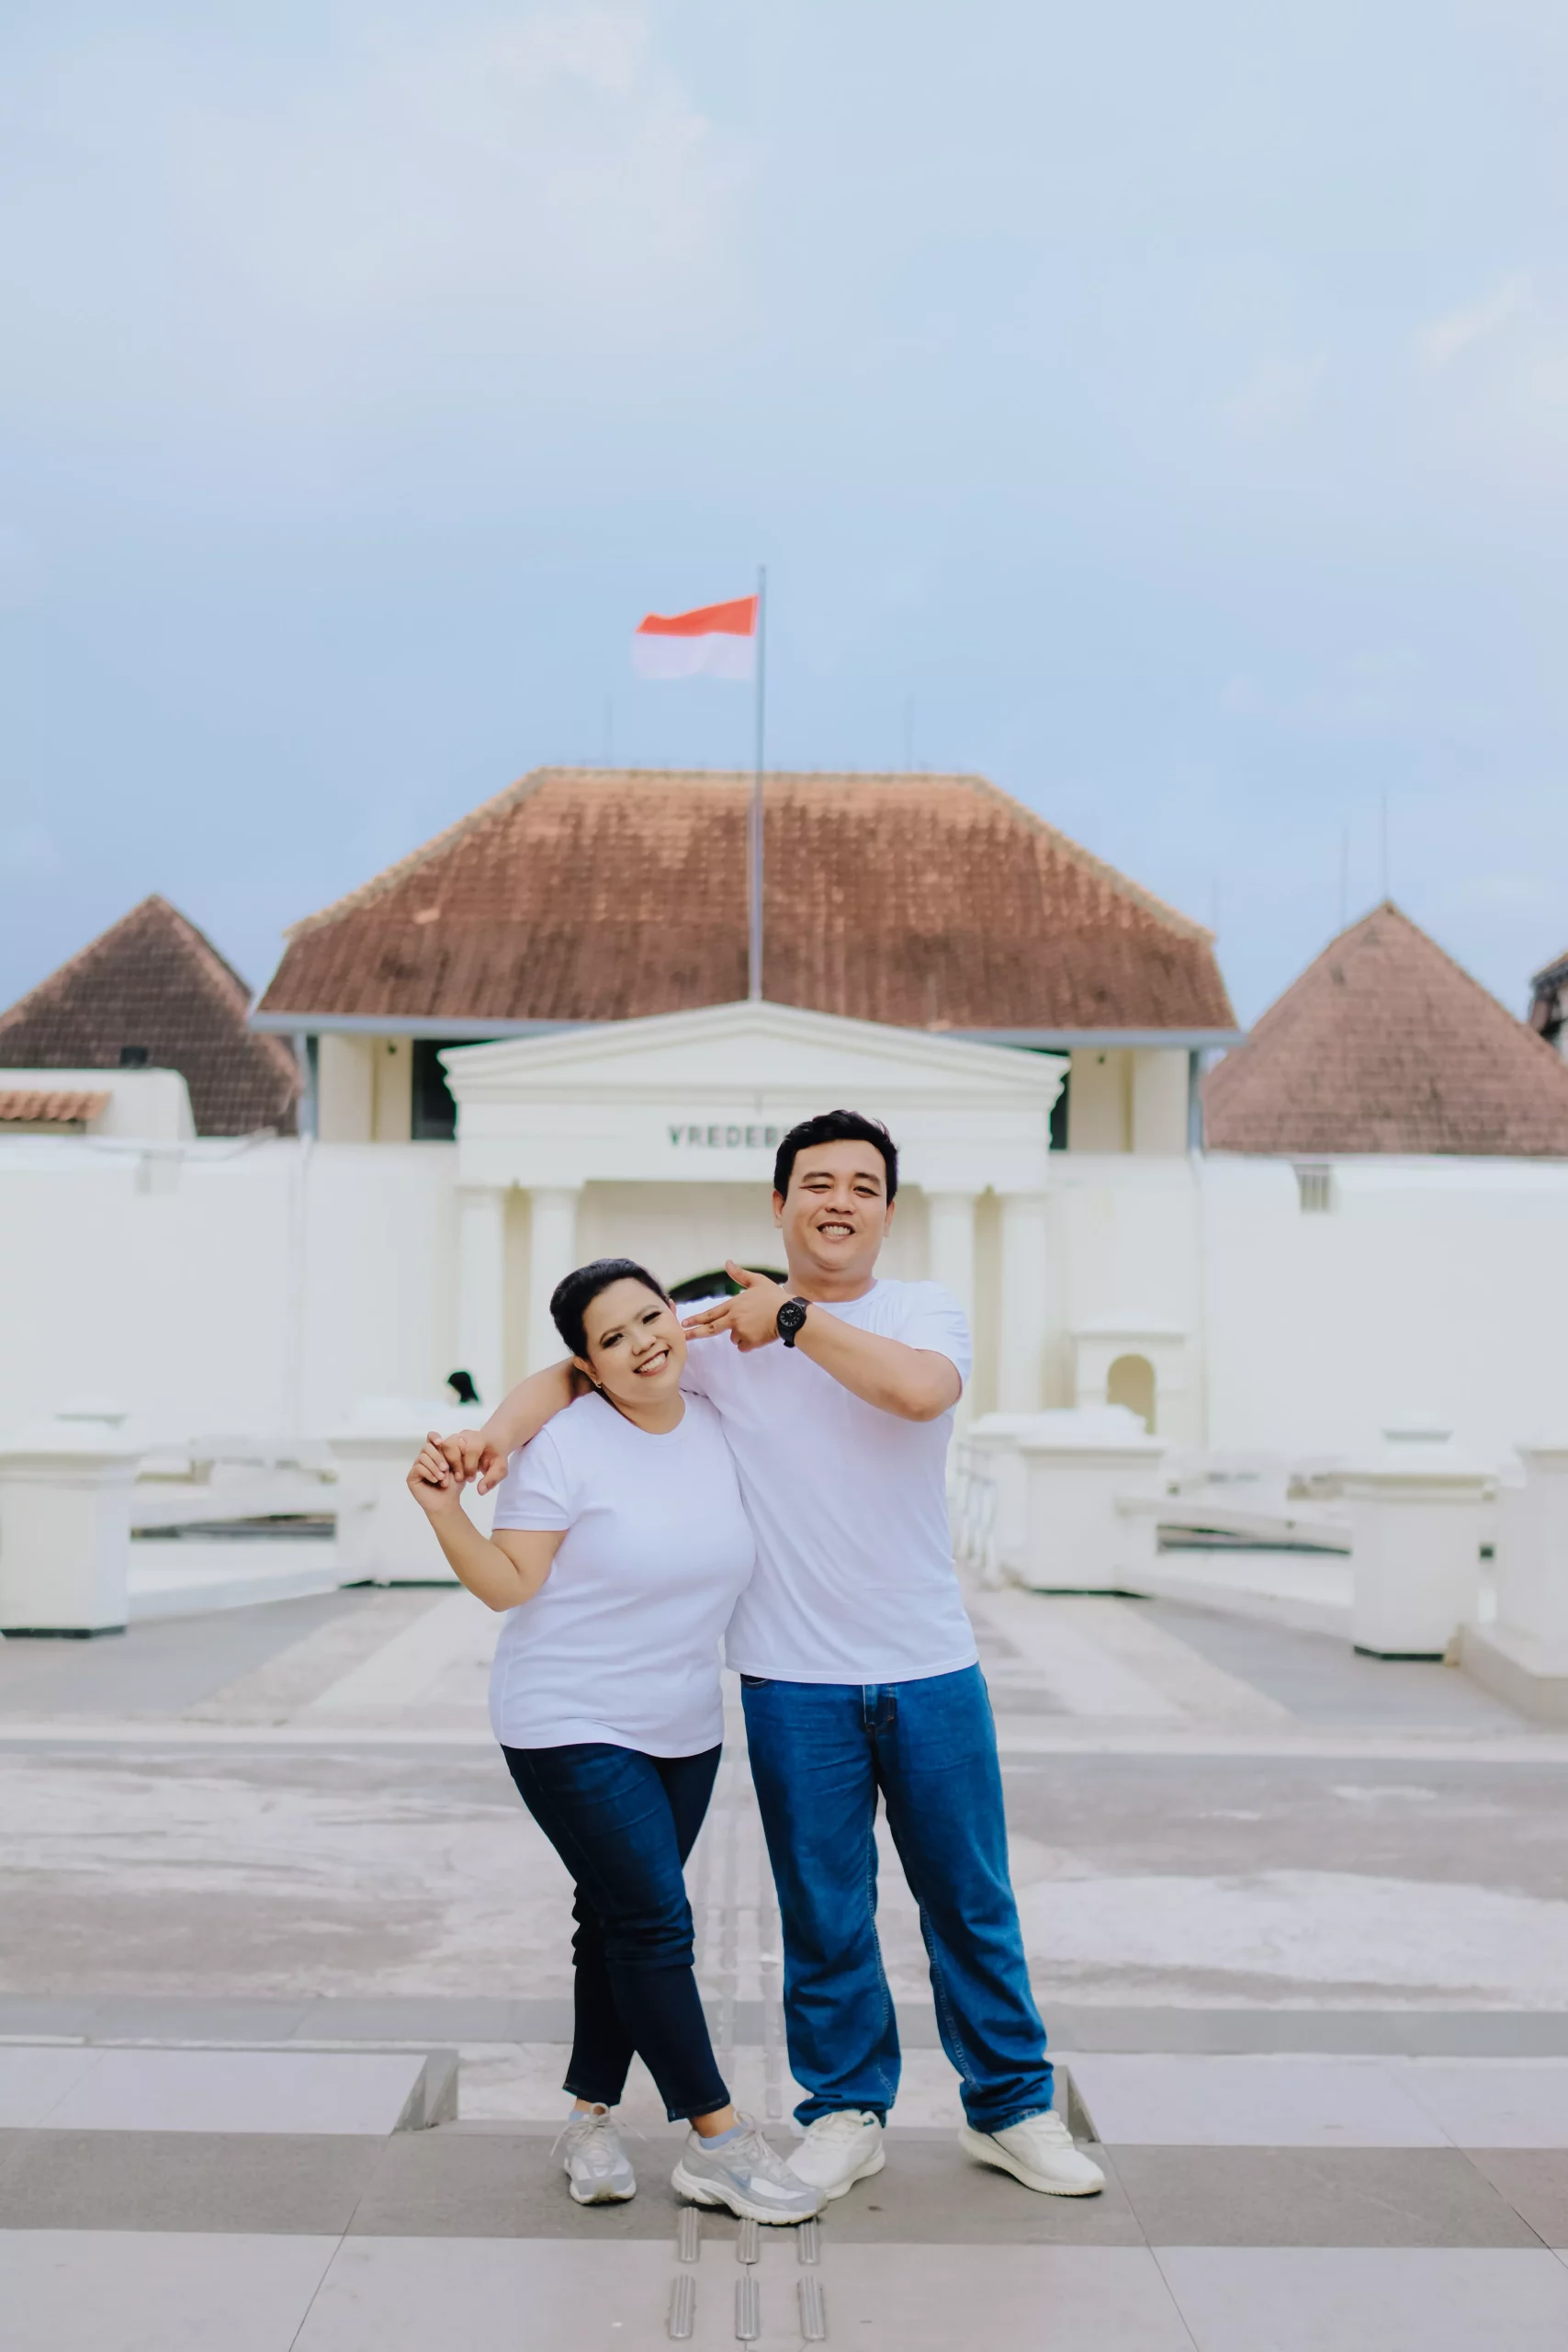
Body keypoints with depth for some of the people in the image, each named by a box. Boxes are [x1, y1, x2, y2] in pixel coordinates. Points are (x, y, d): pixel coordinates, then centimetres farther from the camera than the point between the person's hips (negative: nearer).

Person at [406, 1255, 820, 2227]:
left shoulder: (718, 1426, 2)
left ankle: (591, 2118, 28)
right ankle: (718, 2142, 4)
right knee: (655, 1925, -7)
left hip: (685, 1729, 6)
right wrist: (447, 1514, -28)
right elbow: (509, 1586, -12)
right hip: (572, 1730, -6)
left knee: (620, 1925, 14)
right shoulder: (565, 1447, -16)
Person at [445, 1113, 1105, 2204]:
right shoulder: (722, 1328, 1)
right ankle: (847, 2108, 29)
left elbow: (920, 1389, -21)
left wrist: (794, 1318, -15)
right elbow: (582, 1367, -1)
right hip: (796, 1681, 0)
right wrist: (500, 1427, -20)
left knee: (972, 1900, 12)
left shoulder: (926, 1309, 1)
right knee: (824, 1909, 10)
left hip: (932, 1669, 1)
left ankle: (1013, 2108, 29)